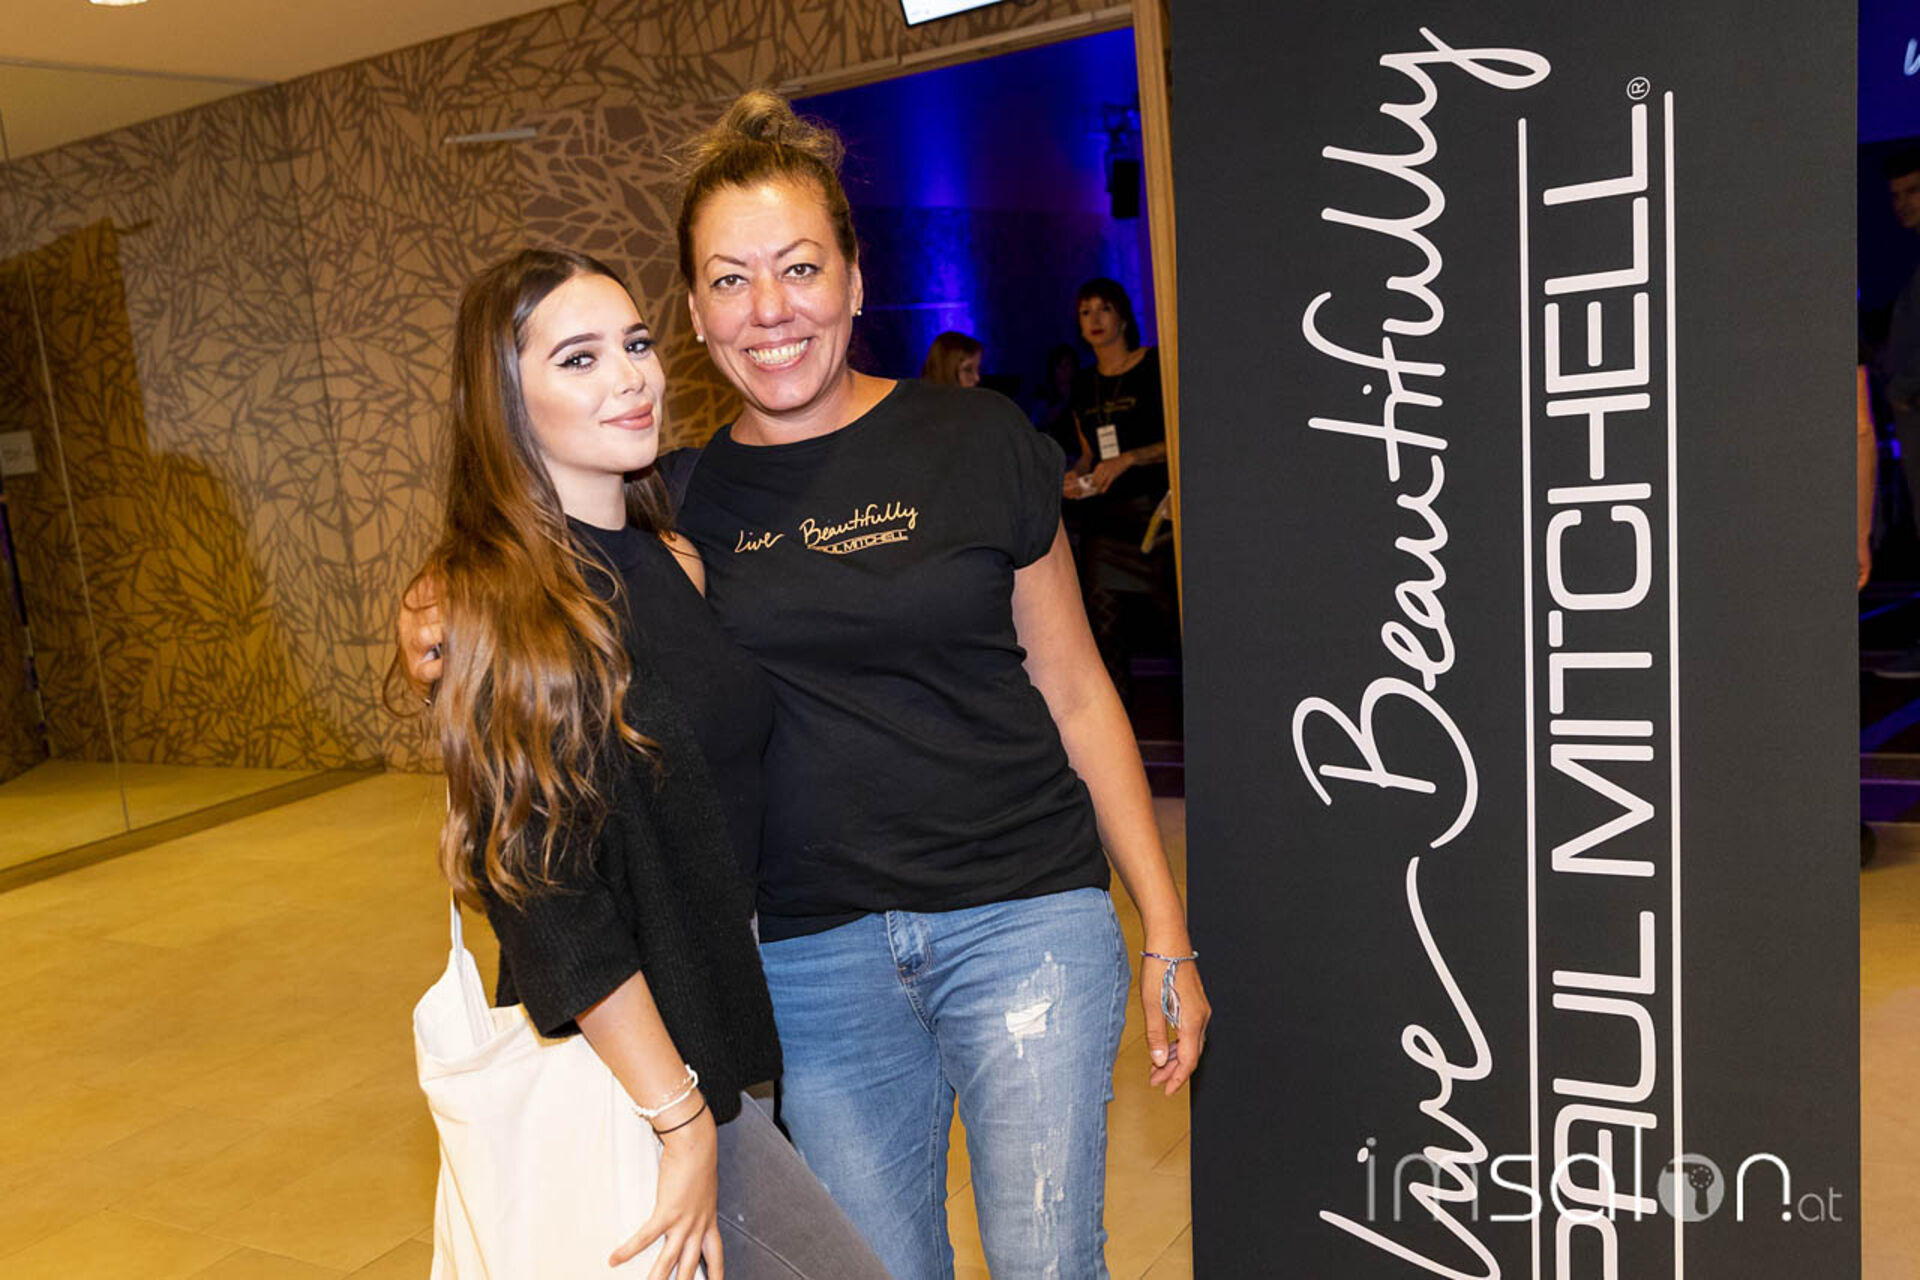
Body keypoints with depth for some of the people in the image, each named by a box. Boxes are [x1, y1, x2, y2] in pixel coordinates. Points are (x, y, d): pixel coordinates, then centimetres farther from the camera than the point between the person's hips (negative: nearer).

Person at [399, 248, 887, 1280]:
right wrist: (682, 1117, -18)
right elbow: (548, 894, -19)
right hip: (610, 1065, -7)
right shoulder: (493, 606, -16)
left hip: (707, 1024, 7)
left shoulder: (670, 562, 7)